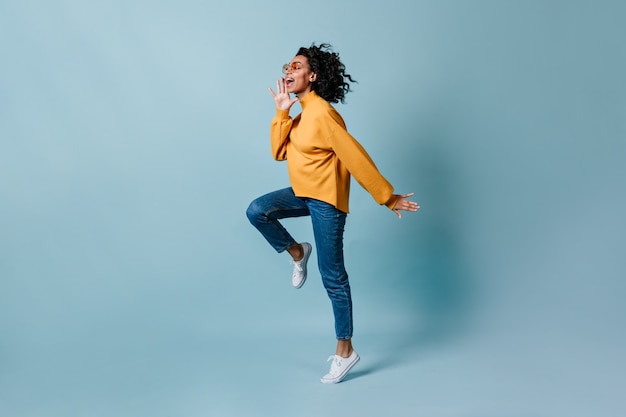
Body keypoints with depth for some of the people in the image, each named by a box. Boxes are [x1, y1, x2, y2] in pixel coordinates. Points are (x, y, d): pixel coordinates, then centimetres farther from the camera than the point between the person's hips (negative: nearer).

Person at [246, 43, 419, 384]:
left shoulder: (322, 113, -21)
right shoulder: (302, 112, 10)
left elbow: (356, 158, -22)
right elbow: (279, 151, 5)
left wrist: (388, 198, -19)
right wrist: (281, 112, -5)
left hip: (325, 199, -9)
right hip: (302, 193, 9)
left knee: (332, 277, -3)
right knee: (257, 211, -10)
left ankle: (345, 351, 10)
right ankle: (297, 253, 13)